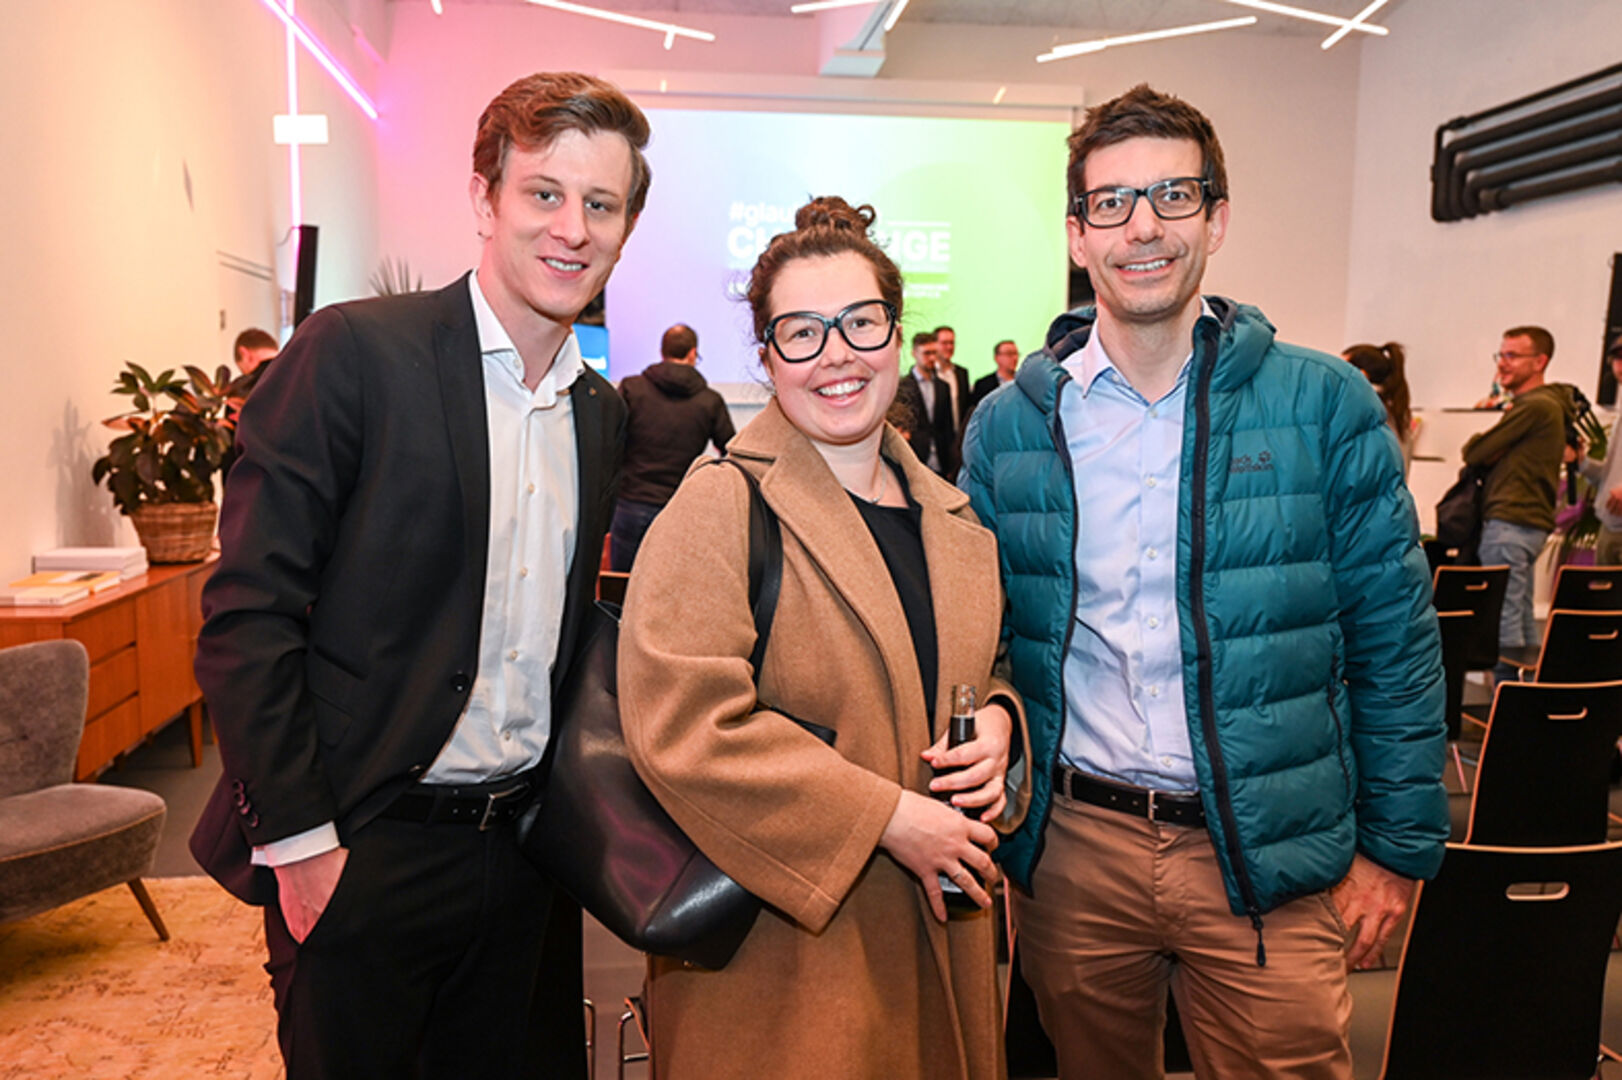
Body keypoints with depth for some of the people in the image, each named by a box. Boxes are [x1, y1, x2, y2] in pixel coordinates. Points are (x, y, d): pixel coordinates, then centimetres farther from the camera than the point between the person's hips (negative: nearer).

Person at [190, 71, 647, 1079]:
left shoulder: (605, 413, 7)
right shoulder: (355, 352, -12)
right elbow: (246, 614, -13)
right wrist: (300, 839, -14)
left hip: (522, 848, 6)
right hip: (358, 855, -5)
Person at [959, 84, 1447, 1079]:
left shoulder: (1324, 407, -4)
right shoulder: (1010, 425, 0)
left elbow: (1395, 642, 0)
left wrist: (1398, 846, 0)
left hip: (1270, 863, -1)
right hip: (1070, 848, 2)